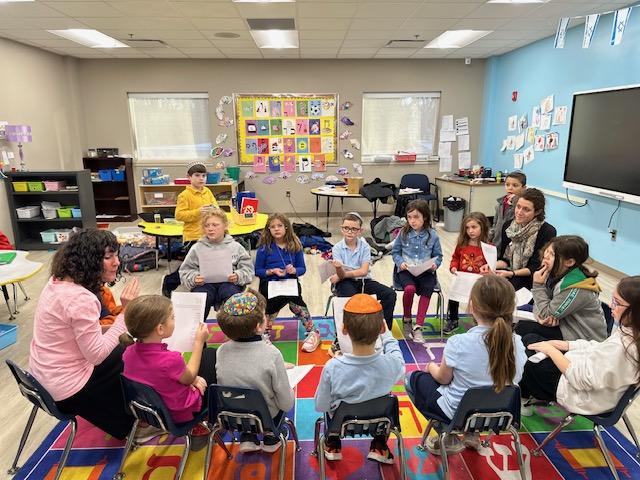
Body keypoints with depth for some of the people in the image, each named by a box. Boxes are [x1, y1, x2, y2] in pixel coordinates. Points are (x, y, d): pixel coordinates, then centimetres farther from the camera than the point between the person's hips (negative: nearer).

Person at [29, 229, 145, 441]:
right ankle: (129, 425, 36)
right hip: (67, 388, -9)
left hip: (44, 375, 9)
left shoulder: (58, 281, -3)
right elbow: (97, 355, -27)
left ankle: (124, 421, 37)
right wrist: (126, 312, -27)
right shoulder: (80, 299, -33)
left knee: (125, 351, 20)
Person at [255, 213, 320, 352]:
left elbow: (302, 268, 9)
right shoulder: (264, 247, -1)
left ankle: (313, 332, -14)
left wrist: (294, 270, -14)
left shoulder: (295, 245, 4)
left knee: (294, 299, -30)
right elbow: (258, 271, 3)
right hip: (269, 283, -1)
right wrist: (272, 271, -14)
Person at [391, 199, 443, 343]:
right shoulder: (403, 234, 2)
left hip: (426, 271, 1)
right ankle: (406, 318, 0)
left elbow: (438, 255, 11)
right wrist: (400, 262, -9)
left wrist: (435, 264, -10)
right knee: (410, 288, -30)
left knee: (427, 289, -29)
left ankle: (418, 327, -18)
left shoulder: (432, 235, 2)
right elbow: (395, 252, 10)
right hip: (406, 270, 0)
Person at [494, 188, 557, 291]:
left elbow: (537, 267, -12)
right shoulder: (508, 226, 3)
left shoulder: (547, 231, -13)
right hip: (510, 274, 4)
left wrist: (511, 274, -25)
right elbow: (504, 259, 7)